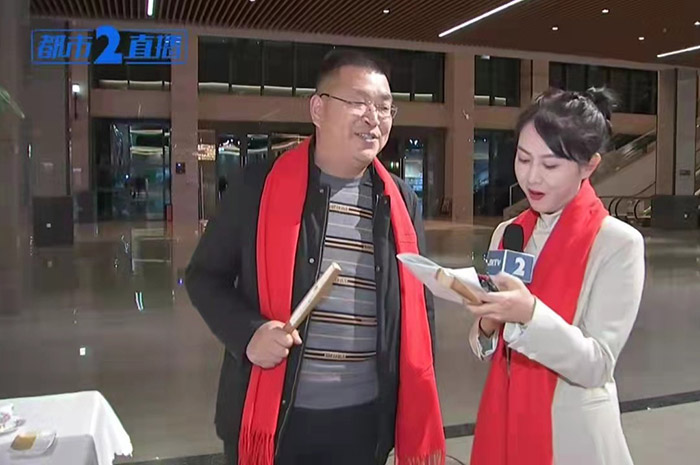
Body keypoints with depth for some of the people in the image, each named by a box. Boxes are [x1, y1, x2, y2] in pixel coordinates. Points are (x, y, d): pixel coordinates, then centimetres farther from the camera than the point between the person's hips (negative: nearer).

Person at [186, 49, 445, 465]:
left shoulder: (402, 203, 3)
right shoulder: (259, 186, -6)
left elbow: (418, 309, 9)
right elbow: (205, 275, 1)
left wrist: (420, 424, 8)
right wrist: (247, 332, -18)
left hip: (365, 421, 3)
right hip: (270, 414, -2)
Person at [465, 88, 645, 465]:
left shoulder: (619, 242, -13)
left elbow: (596, 365, -17)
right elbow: (488, 350, 6)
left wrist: (530, 314, -31)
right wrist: (487, 327, -15)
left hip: (572, 434, -4)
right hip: (501, 420, 5)